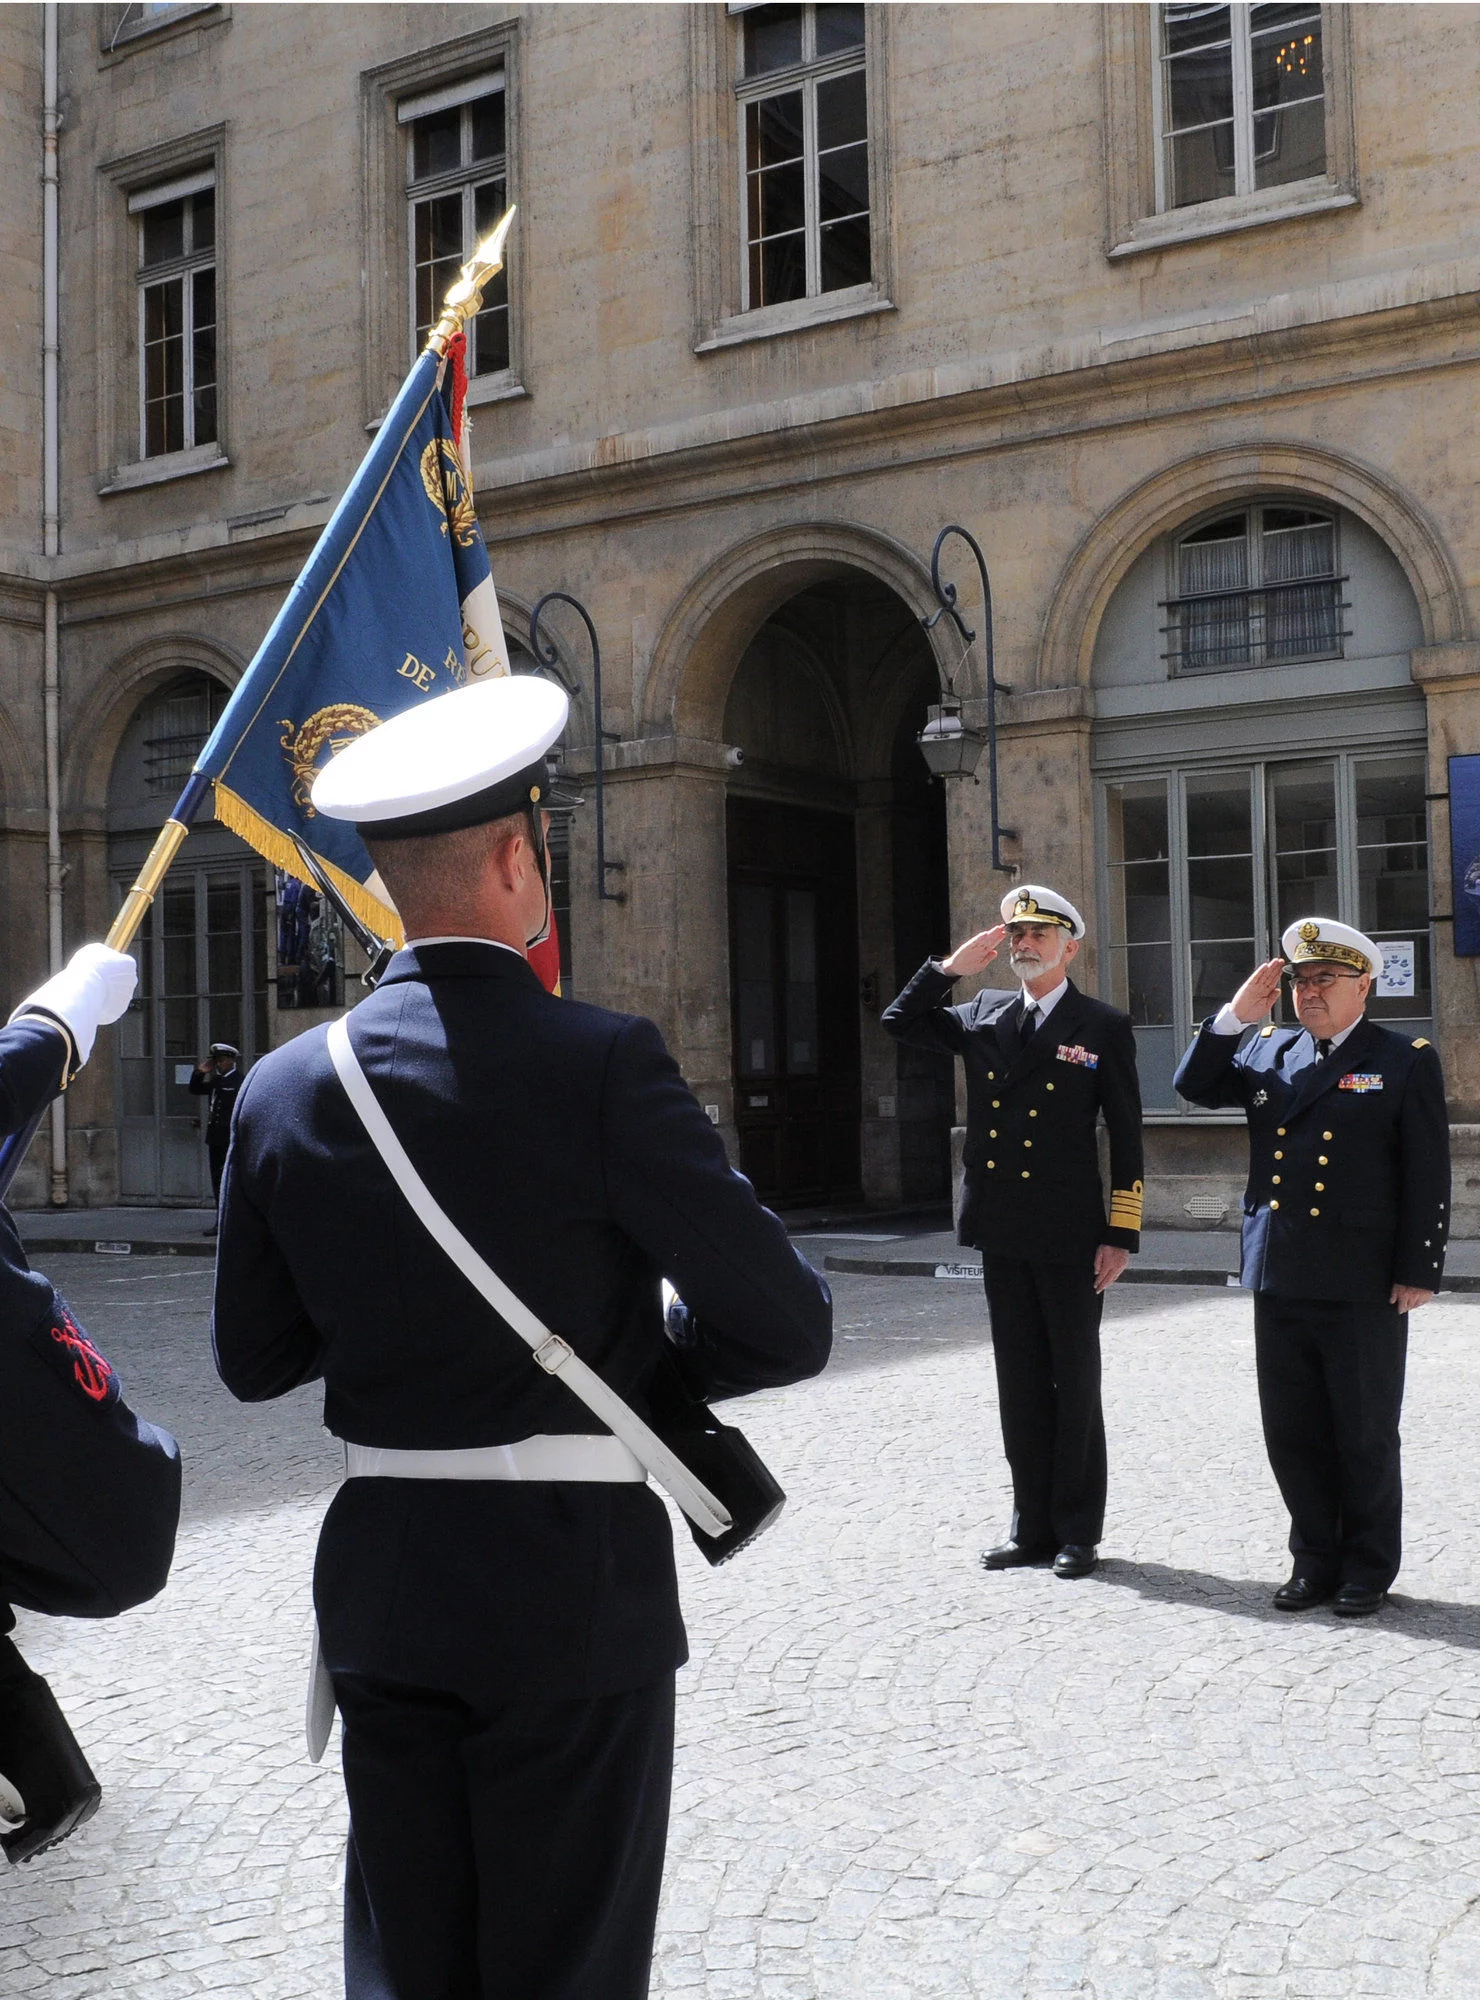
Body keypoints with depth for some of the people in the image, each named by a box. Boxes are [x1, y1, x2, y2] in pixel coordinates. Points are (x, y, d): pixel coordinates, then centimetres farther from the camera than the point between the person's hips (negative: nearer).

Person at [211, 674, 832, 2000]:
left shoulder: (285, 1089, -2)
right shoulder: (603, 1064, -16)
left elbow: (255, 1359, 8)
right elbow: (789, 1326, -14)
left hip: (382, 1585, 5)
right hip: (573, 1583, -4)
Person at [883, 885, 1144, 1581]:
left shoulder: (1104, 1027, -4)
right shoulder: (983, 1014, 9)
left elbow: (1126, 1138, -5)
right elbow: (899, 1021, 13)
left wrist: (1121, 1235, -10)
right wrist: (953, 966, 0)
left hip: (1070, 1237, -4)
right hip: (1002, 1233, 5)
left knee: (1074, 1385, 6)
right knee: (1021, 1385, 11)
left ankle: (1076, 1530, 16)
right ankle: (1032, 1523, 21)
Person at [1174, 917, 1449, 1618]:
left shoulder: (1407, 1062, -2)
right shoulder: (1269, 1052, 12)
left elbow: (1428, 1177, -4)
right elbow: (1195, 1087, 7)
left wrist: (1419, 1271, -9)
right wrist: (1235, 1015, -3)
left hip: (1364, 1288, -4)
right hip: (1280, 1282, 5)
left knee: (1365, 1435, 6)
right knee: (1293, 1432, 10)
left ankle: (1368, 1571, 21)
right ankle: (1315, 1560, 24)